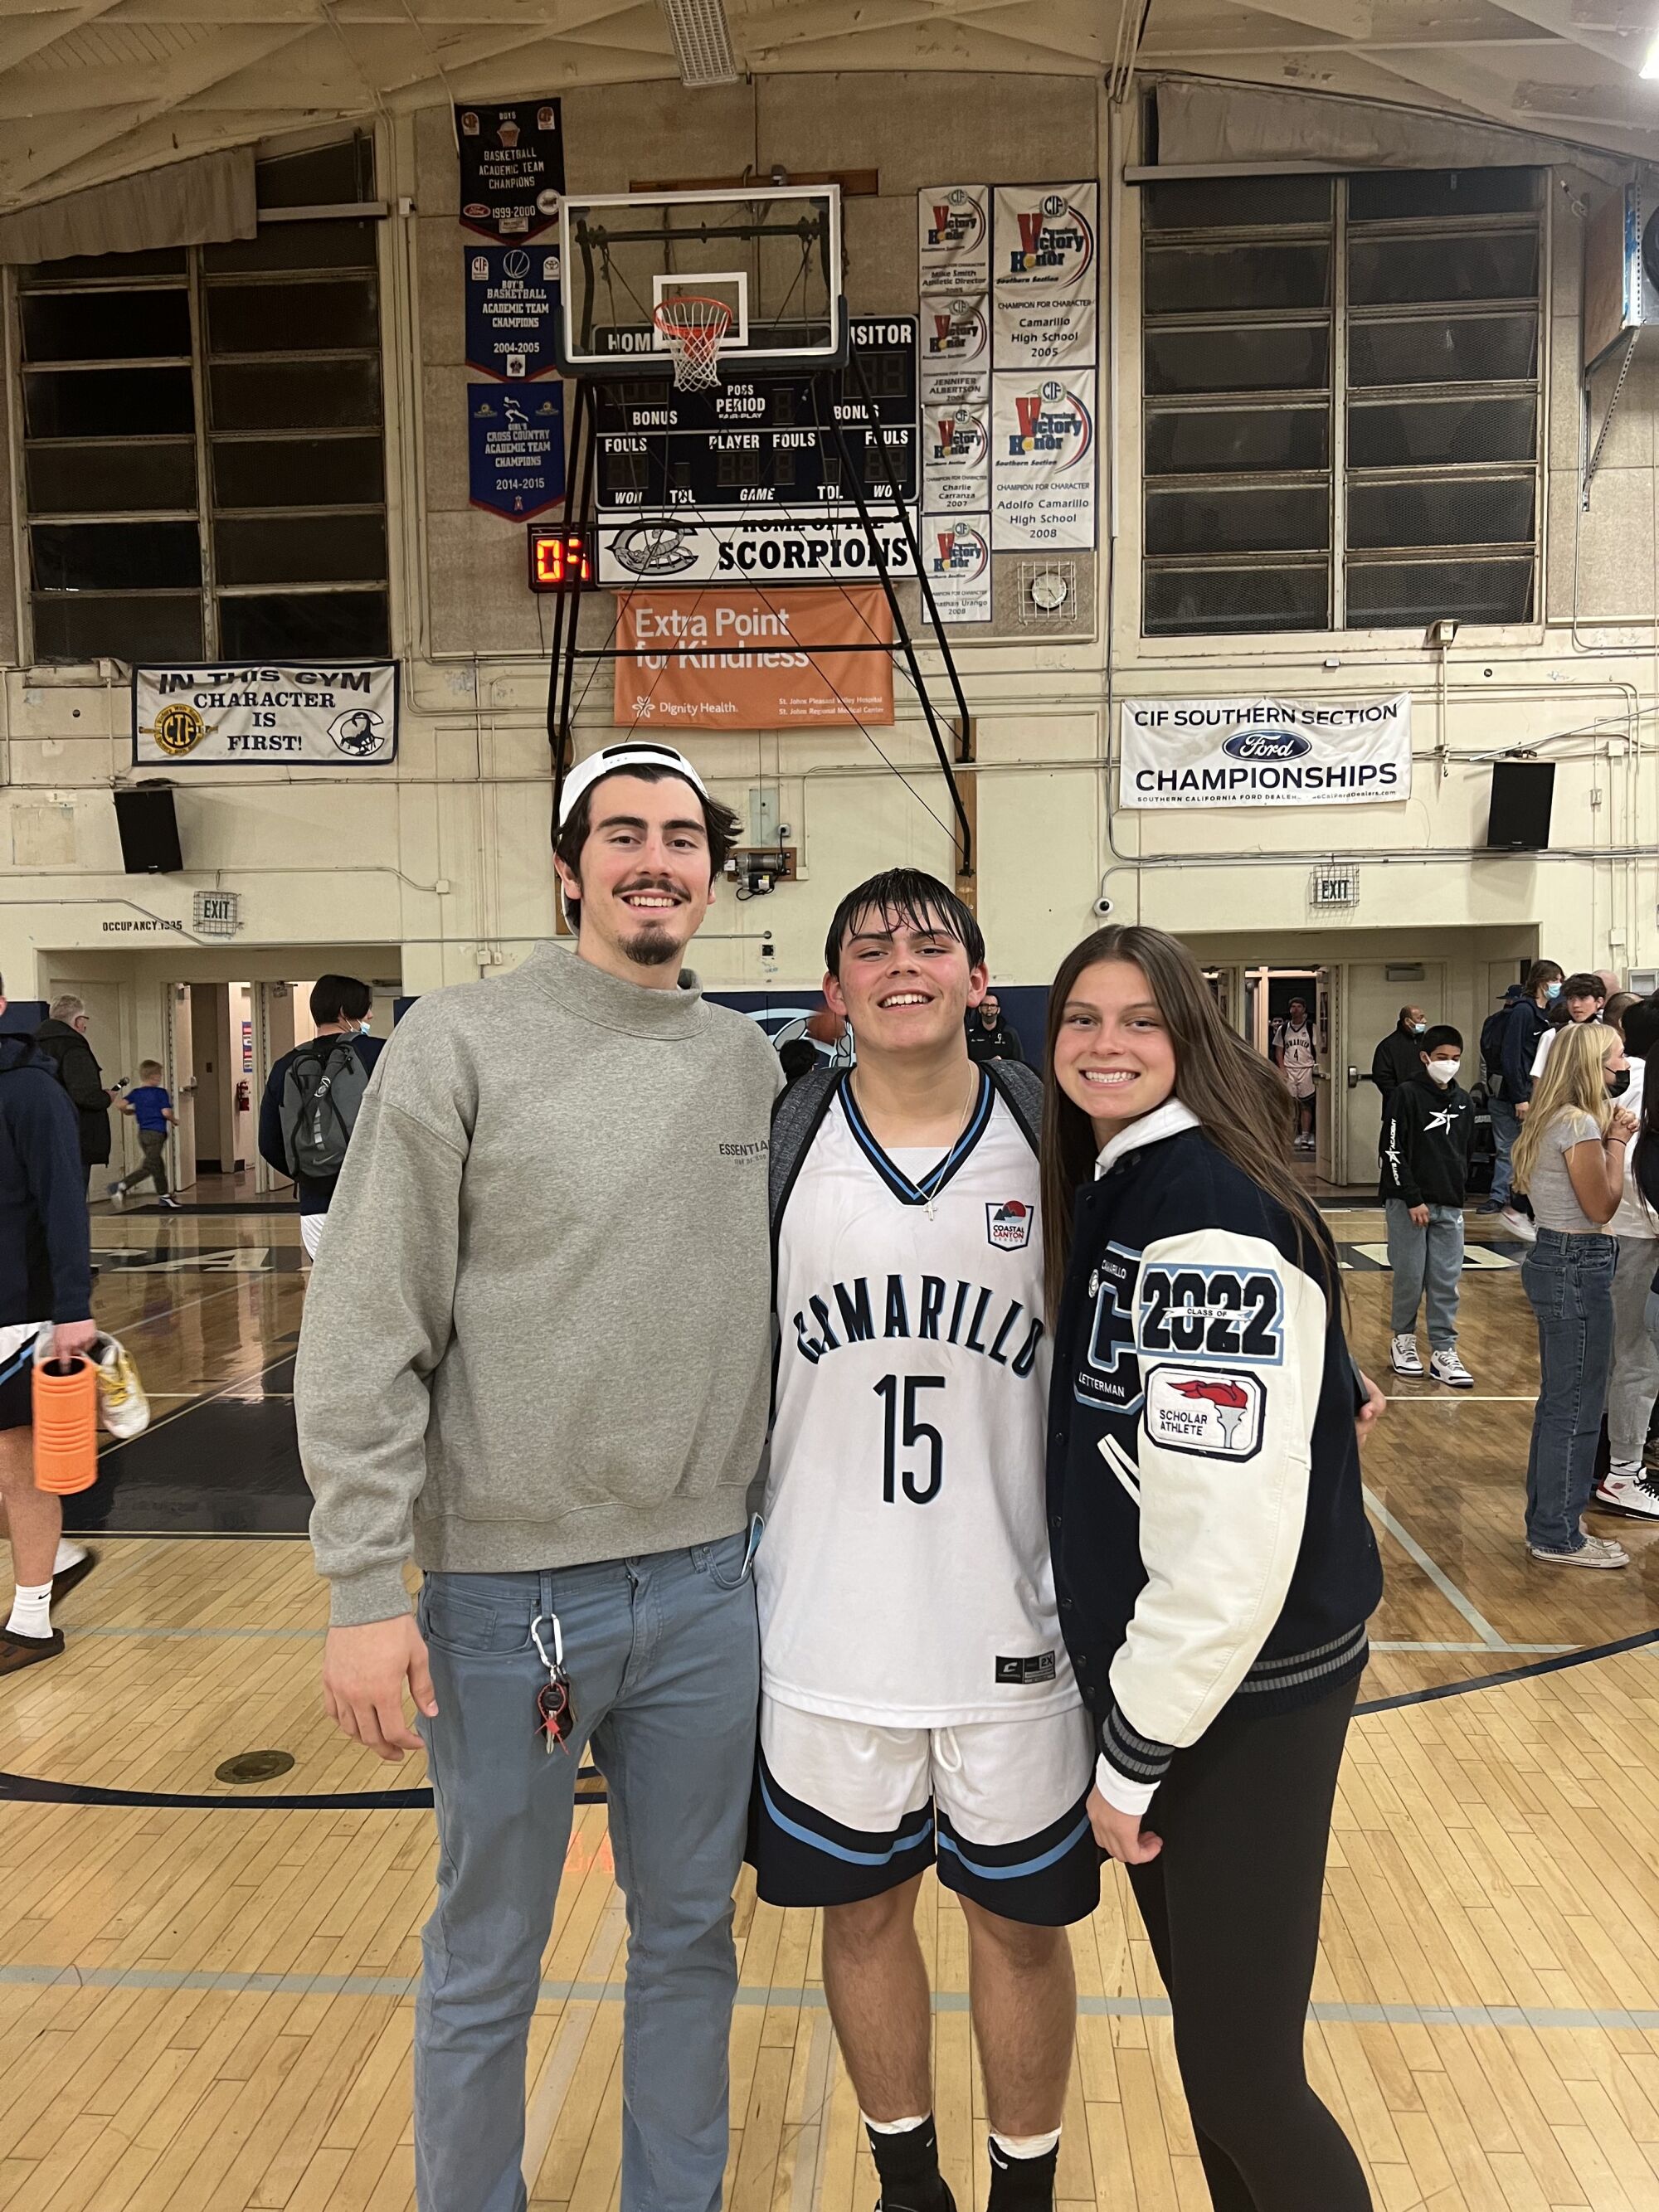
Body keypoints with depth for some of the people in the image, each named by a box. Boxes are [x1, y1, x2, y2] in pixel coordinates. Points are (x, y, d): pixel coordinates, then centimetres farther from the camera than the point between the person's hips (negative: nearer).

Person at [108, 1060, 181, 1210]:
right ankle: (121, 1186, -23)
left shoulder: (136, 1093, 8)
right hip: (156, 1133, -7)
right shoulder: (161, 1093, -7)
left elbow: (121, 1104, -4)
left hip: (143, 1133, 7)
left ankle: (166, 1197, 24)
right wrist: (174, 1120, 6)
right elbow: (166, 1112, -14)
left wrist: (131, 1112, 16)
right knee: (148, 1168, -7)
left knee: (158, 1165, 17)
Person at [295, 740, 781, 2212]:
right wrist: (366, 1587, -12)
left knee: (691, 1937, 20)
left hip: (709, 1587, 4)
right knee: (487, 1966, 16)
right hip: (506, 1590, -3)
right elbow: (366, 1337, -10)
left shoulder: (754, 1064, 3)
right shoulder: (462, 1043, -9)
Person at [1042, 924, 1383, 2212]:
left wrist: (1134, 1753, -17)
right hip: (1157, 1673, 9)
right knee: (1210, 2024, 21)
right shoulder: (1112, 1187, 6)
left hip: (1244, 1694, -9)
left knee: (1241, 2074, 3)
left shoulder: (1208, 1210, -22)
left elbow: (1229, 1527, -25)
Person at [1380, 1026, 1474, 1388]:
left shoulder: (1462, 1101, 10)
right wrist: (1413, 1199, -15)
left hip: (1449, 1206, 5)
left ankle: (1443, 1352, 8)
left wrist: (1459, 1192, 13)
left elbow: (1465, 1152, 19)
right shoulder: (1406, 1095, -7)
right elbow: (1392, 1151, -12)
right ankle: (1404, 1340, 20)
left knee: (1447, 1280, 3)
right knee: (1410, 1276, 2)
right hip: (1408, 1203, -5)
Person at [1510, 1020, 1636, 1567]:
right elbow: (1601, 1207, -15)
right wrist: (1616, 1143, -7)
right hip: (1579, 1267, -10)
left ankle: (1548, 1522, 28)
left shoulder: (1552, 1121, 12)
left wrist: (1608, 1138, 6)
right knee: (1576, 1407, -1)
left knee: (1559, 1401, 18)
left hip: (1556, 1260, 10)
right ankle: (1559, 1537, 9)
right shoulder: (1579, 1124, -17)